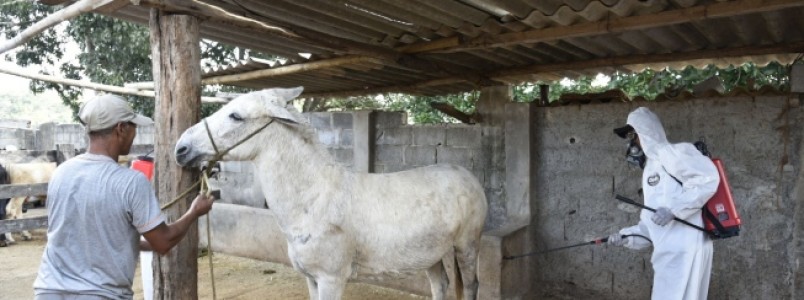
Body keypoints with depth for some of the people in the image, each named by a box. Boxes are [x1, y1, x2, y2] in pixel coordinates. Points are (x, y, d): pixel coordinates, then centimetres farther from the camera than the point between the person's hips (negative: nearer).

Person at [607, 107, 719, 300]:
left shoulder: (670, 153, -4)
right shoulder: (650, 169, 25)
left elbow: (708, 178, -18)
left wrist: (673, 208, -21)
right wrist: (626, 236, 16)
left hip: (684, 250, -9)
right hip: (670, 252, 9)